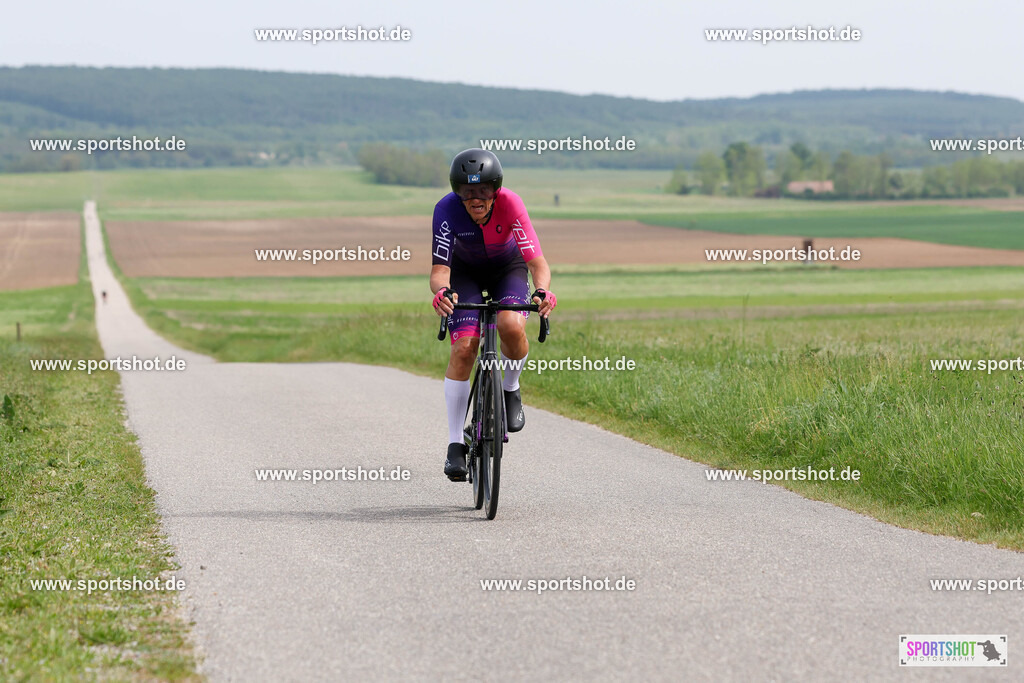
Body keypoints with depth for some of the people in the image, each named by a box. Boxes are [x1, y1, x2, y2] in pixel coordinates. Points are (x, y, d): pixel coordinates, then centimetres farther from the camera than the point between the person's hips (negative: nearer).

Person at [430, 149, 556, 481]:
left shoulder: (510, 204, -34)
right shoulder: (447, 209, -32)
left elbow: (537, 261, -39)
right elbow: (439, 269, -36)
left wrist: (542, 291, -60)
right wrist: (442, 290, -59)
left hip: (508, 268, 0)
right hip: (466, 270, 0)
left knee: (512, 326, -30)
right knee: (463, 348, -16)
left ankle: (511, 390, 2)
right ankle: (455, 445, -7)